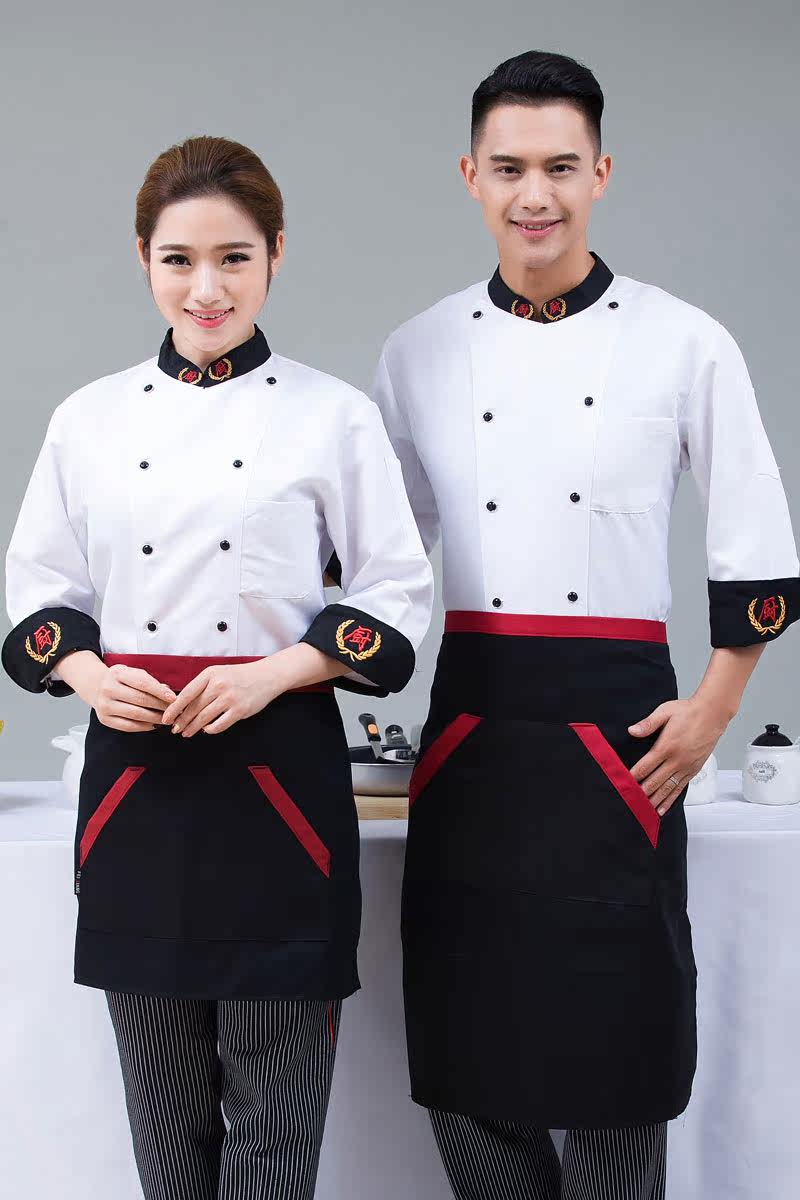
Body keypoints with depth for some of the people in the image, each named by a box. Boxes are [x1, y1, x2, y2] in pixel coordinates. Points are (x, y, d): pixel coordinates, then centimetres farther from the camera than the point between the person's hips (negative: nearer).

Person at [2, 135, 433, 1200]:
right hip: (136, 772, 3)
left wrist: (275, 671, -15)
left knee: (274, 1107, 4)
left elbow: (398, 593, -1)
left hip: (281, 769, -3)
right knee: (165, 1101, 13)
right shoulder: (90, 419, 7)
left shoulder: (334, 417, -1)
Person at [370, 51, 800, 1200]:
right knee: (463, 1044, 8)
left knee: (613, 1031, 3)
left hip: (618, 723, -3)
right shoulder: (419, 352, 8)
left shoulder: (685, 343, 0)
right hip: (472, 719, 3)